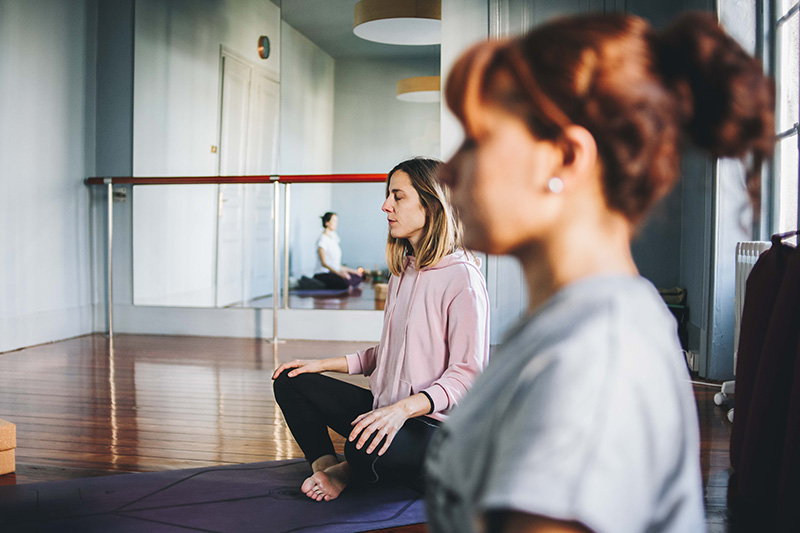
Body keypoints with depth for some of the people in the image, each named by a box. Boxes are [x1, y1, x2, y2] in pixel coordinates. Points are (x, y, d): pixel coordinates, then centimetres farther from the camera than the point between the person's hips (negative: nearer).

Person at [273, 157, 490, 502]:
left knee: (364, 449, -37)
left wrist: (403, 408, -32)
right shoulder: (403, 272, 13)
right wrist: (324, 365, 11)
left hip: (436, 426, -8)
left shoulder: (461, 277, -16)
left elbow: (467, 374, -19)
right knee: (291, 381, 3)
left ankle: (351, 471, -2)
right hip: (386, 411, 9)